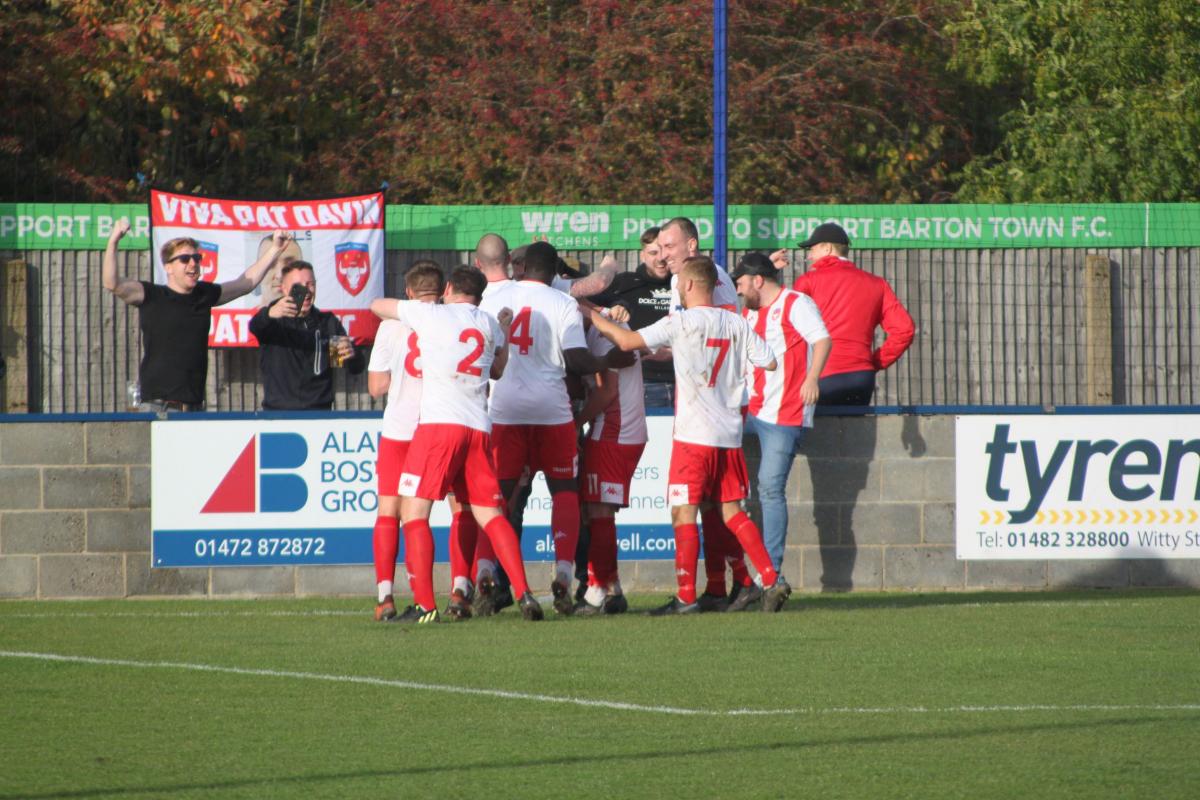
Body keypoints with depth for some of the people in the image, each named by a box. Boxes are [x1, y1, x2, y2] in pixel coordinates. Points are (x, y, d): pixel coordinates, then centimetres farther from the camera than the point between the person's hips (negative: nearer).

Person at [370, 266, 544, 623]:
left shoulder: (431, 315, 6)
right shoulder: (489, 324, 17)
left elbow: (377, 305, 19)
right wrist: (504, 331, 46)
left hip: (438, 423, -5)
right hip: (479, 428, 5)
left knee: (413, 511, -2)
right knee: (489, 514, 9)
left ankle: (424, 604, -11)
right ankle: (524, 595, -2)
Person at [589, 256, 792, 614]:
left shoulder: (681, 323, -9)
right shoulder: (736, 324, 6)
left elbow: (628, 341, -14)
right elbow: (770, 362, 9)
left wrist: (592, 316, 0)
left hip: (694, 436, -6)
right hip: (730, 434, 6)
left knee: (684, 513, -2)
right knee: (732, 512, 12)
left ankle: (686, 596, -5)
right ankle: (771, 580, 3)